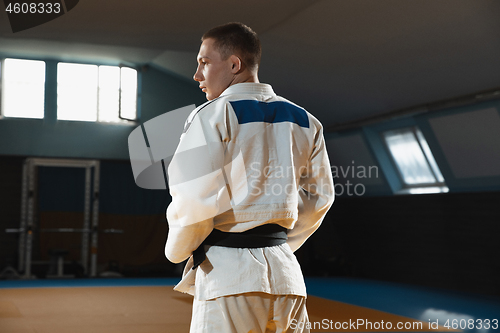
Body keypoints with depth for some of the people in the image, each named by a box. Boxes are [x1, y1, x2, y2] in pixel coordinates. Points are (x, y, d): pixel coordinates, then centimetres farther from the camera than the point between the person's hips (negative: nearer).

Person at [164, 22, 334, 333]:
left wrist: (177, 251, 5)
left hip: (228, 275, -6)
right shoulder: (305, 121, 11)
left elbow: (195, 200, -13)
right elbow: (319, 197, 15)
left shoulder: (212, 115, -8)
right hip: (285, 274, 6)